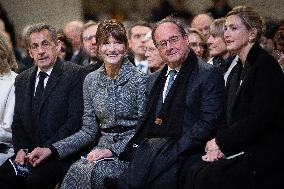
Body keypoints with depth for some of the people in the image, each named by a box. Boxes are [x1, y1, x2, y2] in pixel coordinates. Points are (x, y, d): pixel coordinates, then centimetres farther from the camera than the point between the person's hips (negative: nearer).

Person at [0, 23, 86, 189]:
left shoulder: (75, 74, -1)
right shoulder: (22, 80, 19)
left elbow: (76, 119, -9)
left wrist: (48, 149, -15)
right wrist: (21, 149, -1)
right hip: (29, 154, 5)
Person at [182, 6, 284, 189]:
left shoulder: (266, 65, -9)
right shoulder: (237, 70, 18)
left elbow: (260, 120, -17)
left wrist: (221, 142, -10)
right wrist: (219, 146, -4)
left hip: (268, 154, -7)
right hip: (241, 150, 7)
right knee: (195, 173, -17)